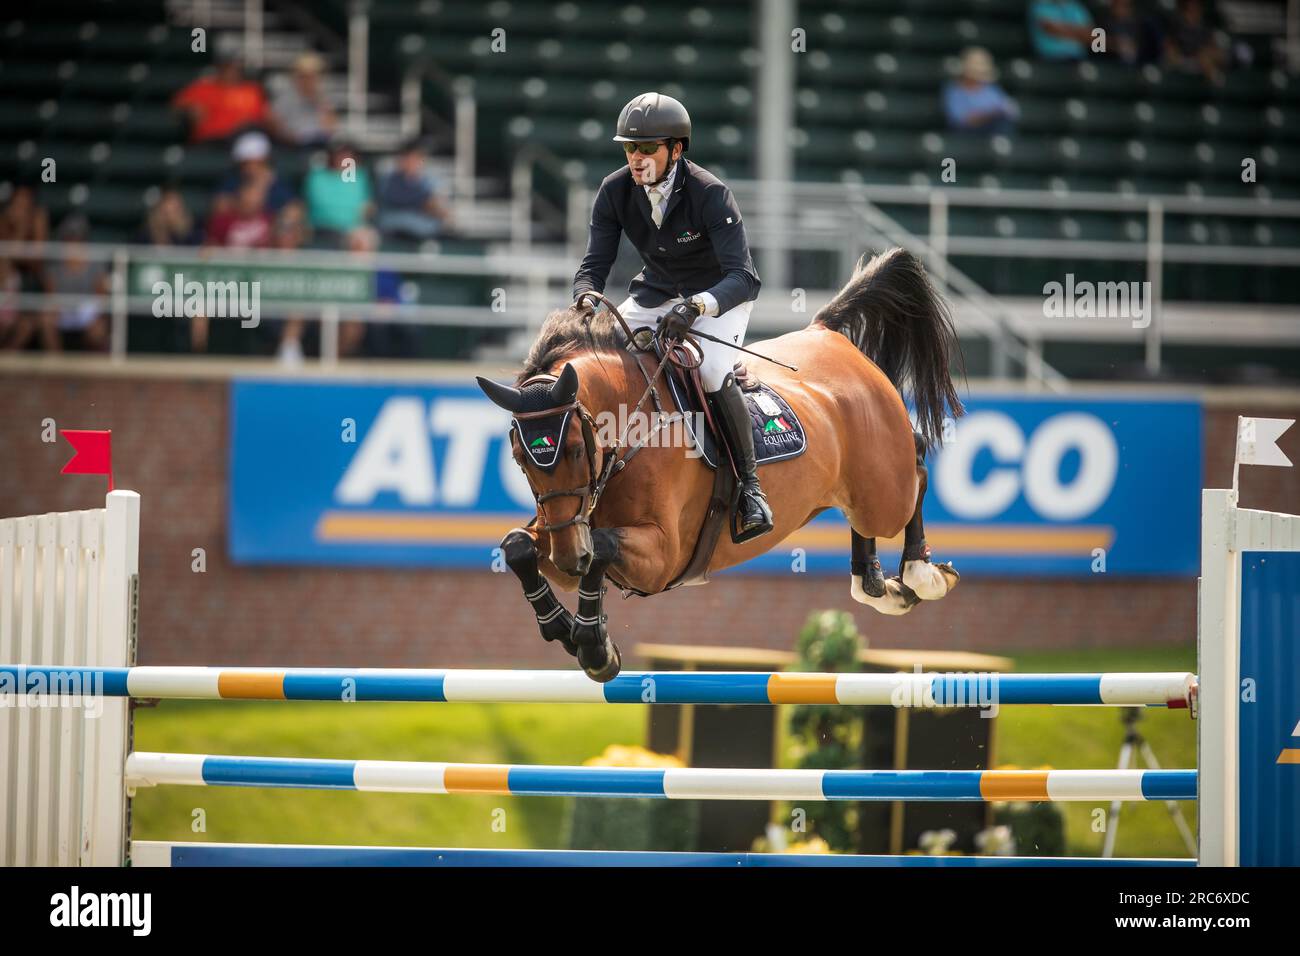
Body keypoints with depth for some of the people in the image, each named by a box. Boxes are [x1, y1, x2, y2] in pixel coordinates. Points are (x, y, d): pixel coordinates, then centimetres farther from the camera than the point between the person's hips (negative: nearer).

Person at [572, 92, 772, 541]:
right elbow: (594, 265, -11)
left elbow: (745, 278, -35)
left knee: (712, 372, -32)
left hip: (719, 293, -5)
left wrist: (695, 306, -53)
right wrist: (585, 300, -35)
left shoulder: (710, 194, -29)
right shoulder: (615, 191, -15)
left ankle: (750, 486, -17)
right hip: (655, 292, 5)